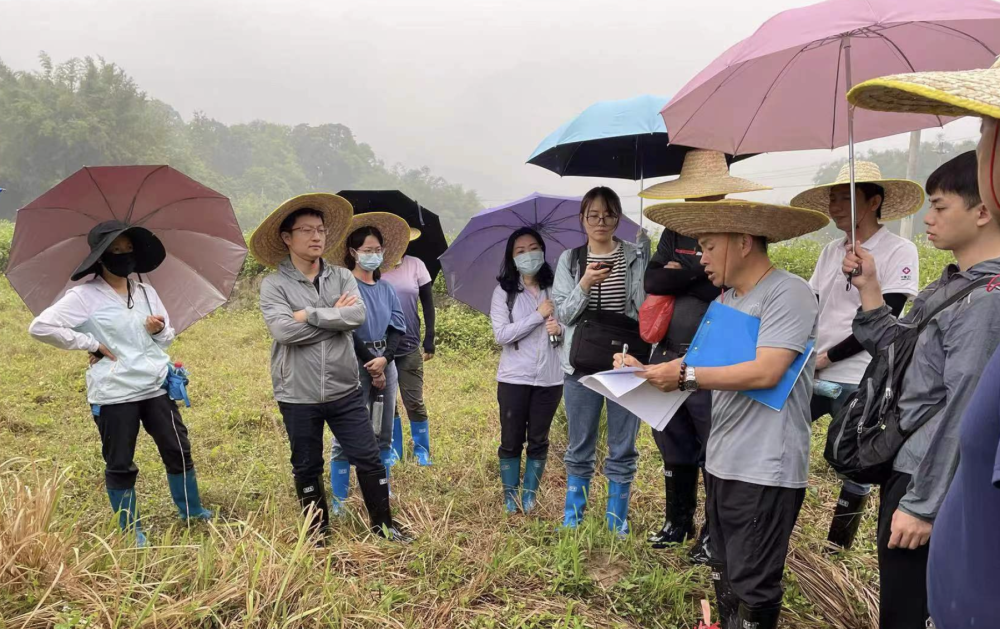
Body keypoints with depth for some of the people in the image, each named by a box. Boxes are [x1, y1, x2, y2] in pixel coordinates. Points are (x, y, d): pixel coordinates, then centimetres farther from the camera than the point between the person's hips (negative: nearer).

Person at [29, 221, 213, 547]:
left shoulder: (146, 292, 8)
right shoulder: (85, 296, -8)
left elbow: (167, 338, 16)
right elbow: (40, 327, -16)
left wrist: (159, 330, -8)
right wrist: (91, 344, -12)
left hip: (157, 386, 5)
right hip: (113, 394, -4)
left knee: (178, 451, 10)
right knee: (120, 464, 8)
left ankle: (193, 512, 29)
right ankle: (131, 530, 24)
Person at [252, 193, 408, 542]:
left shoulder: (342, 277, 3)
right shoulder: (273, 285, -6)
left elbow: (358, 315, -15)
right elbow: (284, 330, -21)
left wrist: (310, 314, -17)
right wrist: (335, 316, -13)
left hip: (345, 391, 2)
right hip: (298, 396, -2)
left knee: (369, 459, 7)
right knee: (307, 469, 14)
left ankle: (383, 524, 25)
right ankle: (318, 532, 33)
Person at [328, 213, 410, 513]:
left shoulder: (387, 289, 10)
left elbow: (397, 327, 4)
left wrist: (384, 359, -12)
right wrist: (371, 364, -11)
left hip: (385, 362, 6)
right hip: (354, 366, -6)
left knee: (384, 433, 13)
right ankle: (338, 500, 7)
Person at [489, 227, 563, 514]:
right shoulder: (503, 292, -3)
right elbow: (501, 335, -13)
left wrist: (560, 330, -15)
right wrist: (538, 315, -15)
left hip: (550, 378, 2)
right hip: (514, 378, -2)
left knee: (538, 441, 11)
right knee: (511, 441, 7)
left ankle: (530, 498, 24)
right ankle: (510, 499, 22)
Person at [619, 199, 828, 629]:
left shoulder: (788, 293, -14)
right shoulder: (728, 300, 14)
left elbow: (765, 372, -24)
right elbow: (704, 359, 15)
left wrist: (685, 377, -21)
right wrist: (647, 370, 0)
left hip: (765, 469, -9)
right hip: (723, 462, 9)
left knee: (751, 588, 1)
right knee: (725, 577, 21)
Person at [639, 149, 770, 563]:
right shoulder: (675, 233, 10)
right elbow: (651, 281, -3)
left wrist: (678, 275, -13)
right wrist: (698, 274, -13)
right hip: (668, 357, 6)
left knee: (715, 451, 4)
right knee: (675, 448, 18)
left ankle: (715, 533, 21)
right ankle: (677, 521, 35)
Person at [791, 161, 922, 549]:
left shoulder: (899, 251, -7)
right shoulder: (831, 251, 11)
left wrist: (827, 357, -13)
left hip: (858, 382, -6)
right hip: (811, 376, 6)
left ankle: (838, 551, 22)